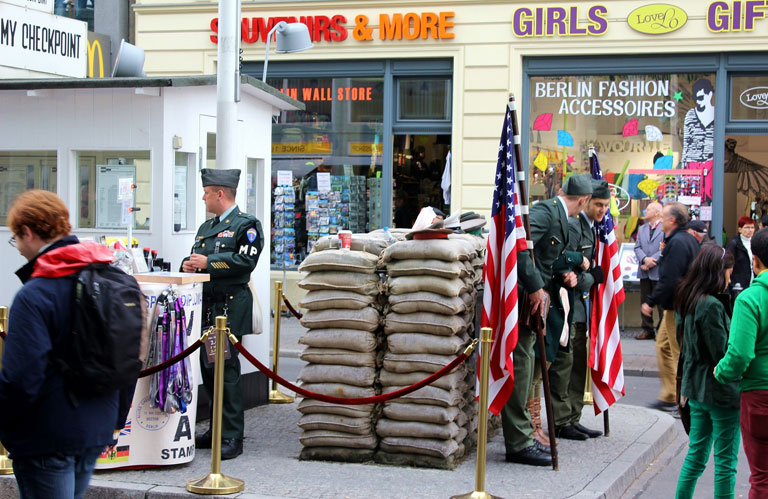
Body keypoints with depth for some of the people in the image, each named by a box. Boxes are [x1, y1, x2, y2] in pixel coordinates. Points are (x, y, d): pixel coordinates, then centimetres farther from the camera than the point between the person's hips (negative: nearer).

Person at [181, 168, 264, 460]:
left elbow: (246, 261, -16)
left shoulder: (246, 225, -4)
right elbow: (197, 256, 25)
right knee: (207, 369, 10)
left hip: (230, 308, -8)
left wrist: (208, 262, -17)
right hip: (205, 306, 8)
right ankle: (218, 429, 21)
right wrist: (188, 264, 2)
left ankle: (232, 437, -5)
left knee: (226, 369, -10)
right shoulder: (206, 227, 22)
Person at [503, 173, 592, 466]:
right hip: (526, 299, -11)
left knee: (526, 368, 15)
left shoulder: (558, 215, 19)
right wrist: (535, 288, -25)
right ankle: (518, 444, -3)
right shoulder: (545, 210, -12)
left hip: (537, 299, 11)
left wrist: (564, 276, 4)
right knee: (520, 367, -7)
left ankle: (521, 438, 23)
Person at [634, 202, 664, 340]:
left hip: (659, 272, -7)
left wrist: (652, 261, -17)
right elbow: (637, 247, 9)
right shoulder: (642, 229, 17)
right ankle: (647, 329, 18)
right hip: (644, 272, 7)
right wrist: (645, 259, -11)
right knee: (645, 302, 10)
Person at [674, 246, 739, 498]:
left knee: (696, 454, 15)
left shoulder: (687, 300, 8)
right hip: (720, 391, -9)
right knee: (726, 460, 1)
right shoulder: (711, 305, -20)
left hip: (696, 387, 9)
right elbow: (723, 353, -19)